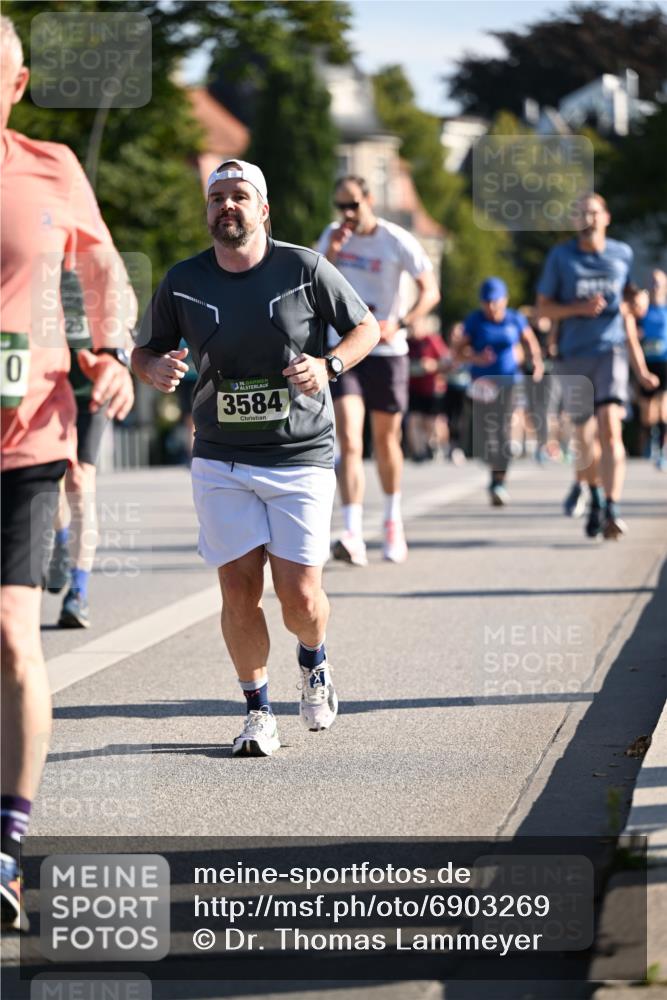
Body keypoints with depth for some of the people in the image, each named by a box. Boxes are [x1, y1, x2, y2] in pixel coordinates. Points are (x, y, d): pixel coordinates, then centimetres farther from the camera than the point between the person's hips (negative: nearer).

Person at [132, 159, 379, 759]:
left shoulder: (304, 269, -5)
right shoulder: (183, 282, 1)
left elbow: (367, 327, 6)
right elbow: (144, 350, 13)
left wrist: (328, 366, -13)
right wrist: (155, 368, -12)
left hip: (301, 460, -2)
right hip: (221, 463, 2)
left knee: (301, 597, -6)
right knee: (239, 592, -3)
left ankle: (313, 662, 29)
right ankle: (258, 710, 16)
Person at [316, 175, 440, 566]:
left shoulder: (398, 241, -8)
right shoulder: (333, 236, 3)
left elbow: (431, 291, -6)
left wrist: (399, 324, -20)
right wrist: (330, 255, -14)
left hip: (386, 351, -1)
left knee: (386, 441, 11)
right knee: (349, 441, -14)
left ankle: (393, 520, 35)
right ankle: (354, 536, -21)